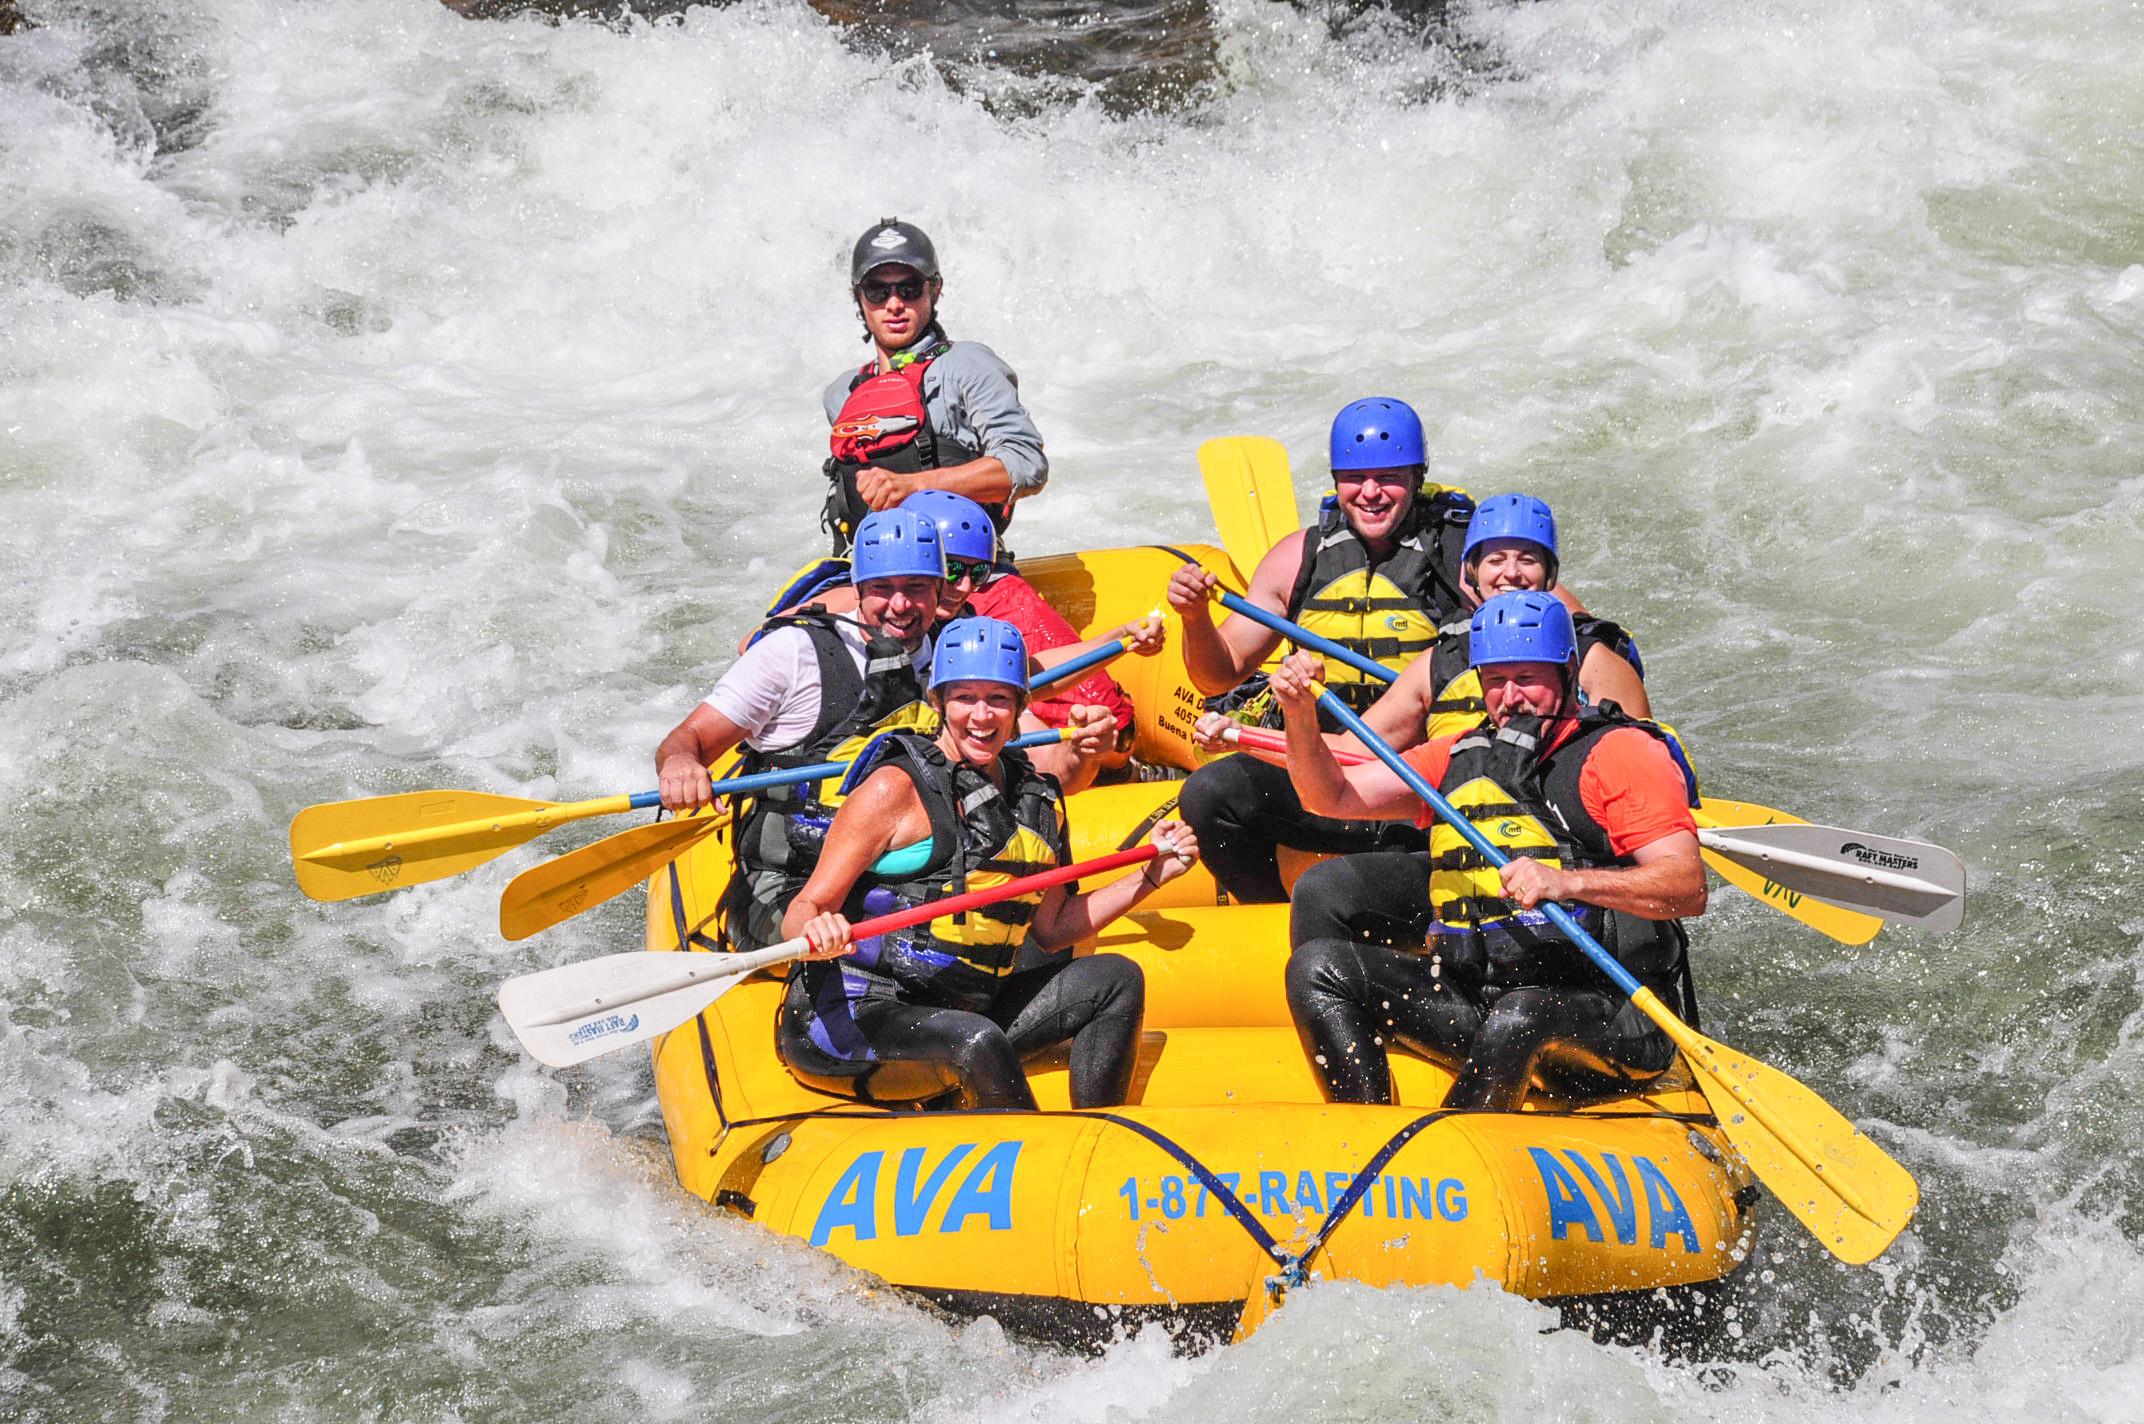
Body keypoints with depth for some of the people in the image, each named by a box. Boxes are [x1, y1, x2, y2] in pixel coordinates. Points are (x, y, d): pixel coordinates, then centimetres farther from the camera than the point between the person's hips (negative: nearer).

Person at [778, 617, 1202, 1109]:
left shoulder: (1035, 797, 10)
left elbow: (1051, 928, 19)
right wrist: (818, 932, -35)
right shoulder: (897, 787, -10)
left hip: (961, 1010, 7)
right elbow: (802, 911, -11)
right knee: (977, 1041, -35)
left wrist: (1152, 873, 13)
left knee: (1116, 980, 1)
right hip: (851, 1017, -7)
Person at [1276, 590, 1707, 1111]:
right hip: (1473, 998, 6)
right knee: (1318, 965, -9)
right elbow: (1333, 797, 18)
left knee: (1520, 1016, -39)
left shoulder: (1620, 750, 0)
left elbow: (1689, 887, -12)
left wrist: (1569, 881, -26)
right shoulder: (1461, 756, 19)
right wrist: (1301, 715, 0)